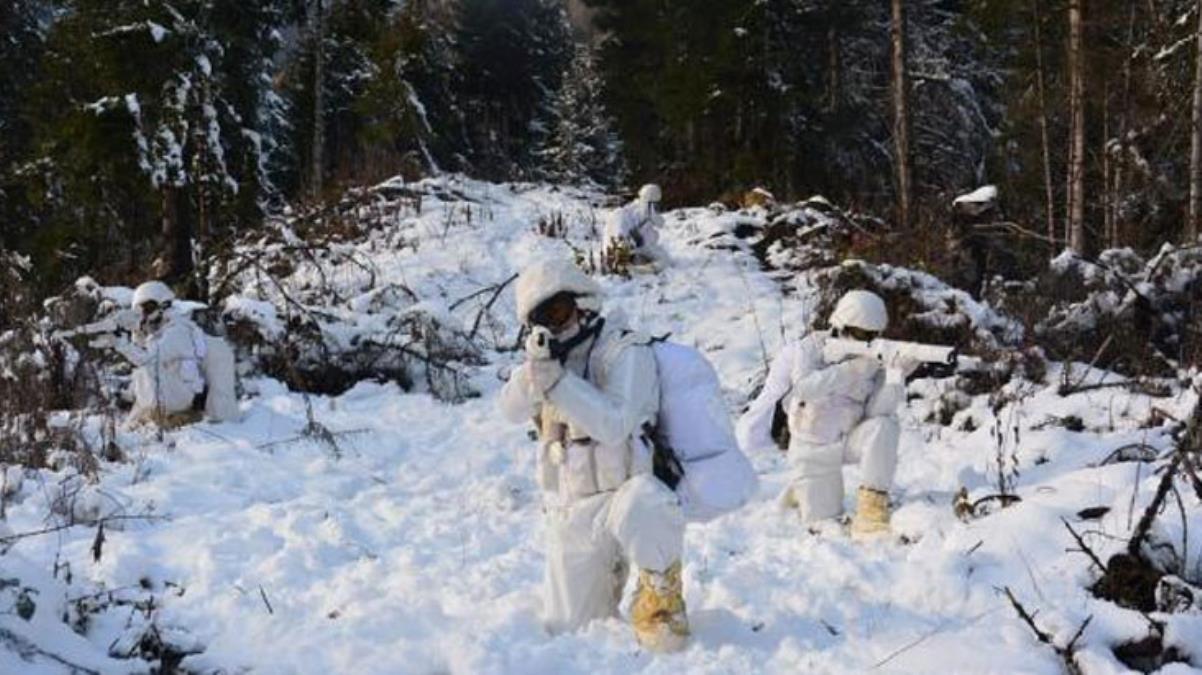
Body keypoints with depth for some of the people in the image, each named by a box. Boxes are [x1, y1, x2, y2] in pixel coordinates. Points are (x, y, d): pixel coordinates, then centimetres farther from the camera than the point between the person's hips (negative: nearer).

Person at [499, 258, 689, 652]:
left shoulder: (625, 351, -11)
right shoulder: (554, 357, 9)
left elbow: (613, 425, -24)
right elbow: (512, 410, -6)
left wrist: (555, 378, -29)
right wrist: (534, 367, -25)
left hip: (620, 496, -6)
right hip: (569, 514, 6)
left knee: (641, 506, -43)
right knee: (567, 632, 11)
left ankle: (661, 597, -15)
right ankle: (609, 577, 43)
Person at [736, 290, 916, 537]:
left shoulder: (876, 359, -8)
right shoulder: (810, 348, -13)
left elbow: (876, 412, -19)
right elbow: (805, 387, -32)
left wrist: (897, 374, -34)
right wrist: (854, 368, -40)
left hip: (851, 440, 2)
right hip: (814, 448, -2)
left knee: (885, 426, -29)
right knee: (825, 519, -6)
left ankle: (871, 506, -25)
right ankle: (804, 491, 29)